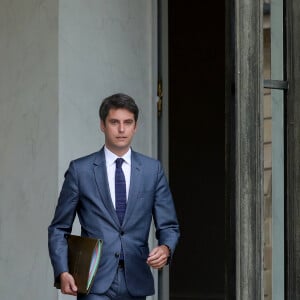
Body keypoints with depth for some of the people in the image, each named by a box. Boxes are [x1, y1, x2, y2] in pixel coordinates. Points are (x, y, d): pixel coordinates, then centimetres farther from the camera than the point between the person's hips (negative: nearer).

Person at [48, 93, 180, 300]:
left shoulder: (153, 170, 8)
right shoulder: (80, 170, 2)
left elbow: (169, 226, 9)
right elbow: (59, 228, 6)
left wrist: (166, 248, -14)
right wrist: (62, 272, -9)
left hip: (135, 283, 3)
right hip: (95, 283, -3)